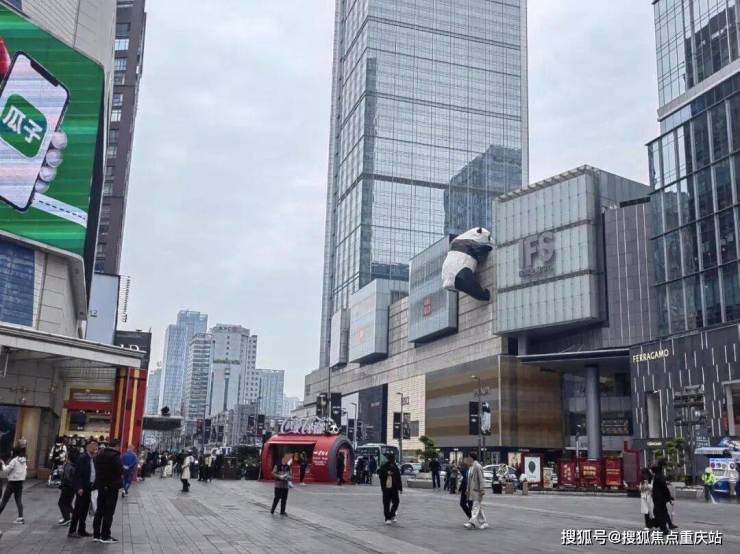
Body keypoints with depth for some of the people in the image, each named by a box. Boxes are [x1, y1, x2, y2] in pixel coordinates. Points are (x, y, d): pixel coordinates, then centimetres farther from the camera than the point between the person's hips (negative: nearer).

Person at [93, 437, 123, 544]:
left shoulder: (99, 454, 7)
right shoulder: (115, 456, -17)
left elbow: (97, 469, 9)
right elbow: (120, 471, -19)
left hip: (101, 485, 7)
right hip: (112, 486, -7)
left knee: (99, 510, 15)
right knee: (109, 512, 1)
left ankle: (96, 534, 20)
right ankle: (105, 536, 4)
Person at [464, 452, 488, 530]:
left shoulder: (477, 466, -14)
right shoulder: (470, 467, 14)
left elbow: (481, 479, -17)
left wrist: (482, 490, -20)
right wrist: (468, 489, 20)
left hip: (477, 490, -10)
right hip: (472, 490, 10)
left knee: (476, 507, -11)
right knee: (479, 507, 13)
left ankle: (472, 523, -17)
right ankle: (483, 523, 19)